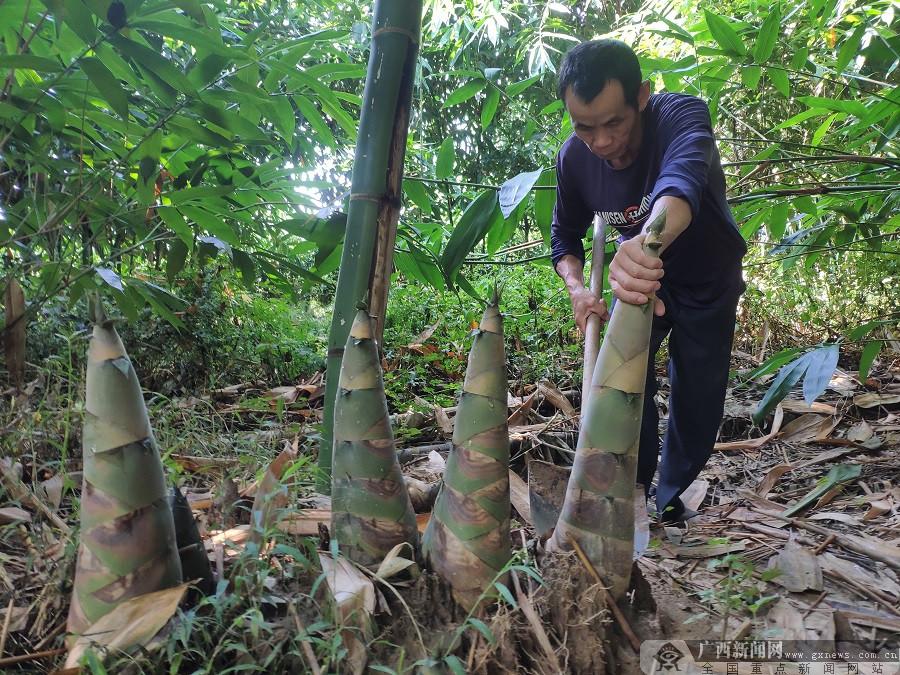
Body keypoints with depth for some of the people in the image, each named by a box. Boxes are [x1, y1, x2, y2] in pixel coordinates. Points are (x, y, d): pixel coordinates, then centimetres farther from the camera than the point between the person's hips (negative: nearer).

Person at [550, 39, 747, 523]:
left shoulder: (680, 115, -32)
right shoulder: (574, 158, -20)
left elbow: (683, 177, -55)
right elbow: (565, 235, -6)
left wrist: (648, 239, -77)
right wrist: (576, 287, -26)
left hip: (709, 280, -2)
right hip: (637, 271, 2)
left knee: (699, 394, 4)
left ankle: (673, 495, 29)